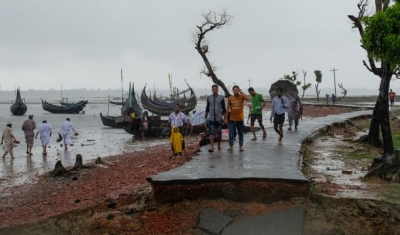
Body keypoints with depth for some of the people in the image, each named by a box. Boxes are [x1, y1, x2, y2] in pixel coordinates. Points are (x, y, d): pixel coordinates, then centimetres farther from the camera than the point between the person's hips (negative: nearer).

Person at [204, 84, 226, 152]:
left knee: (219, 132, 8)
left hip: (219, 118, 0)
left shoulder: (221, 98, -1)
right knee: (212, 132, -6)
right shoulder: (209, 98, 5)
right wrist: (205, 116, 13)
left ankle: (219, 145, 26)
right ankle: (211, 147, -8)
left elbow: (224, 108, 1)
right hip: (211, 118, 1)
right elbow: (207, 108, 12)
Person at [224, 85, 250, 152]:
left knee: (241, 133, 8)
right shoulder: (230, 98, 0)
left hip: (240, 119, 0)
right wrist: (226, 118, 4)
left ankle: (241, 146, 17)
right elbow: (227, 108, 5)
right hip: (232, 119, 0)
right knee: (231, 133, -3)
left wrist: (241, 93, -21)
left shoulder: (242, 96, -4)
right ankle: (231, 146, 4)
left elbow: (248, 98, -26)